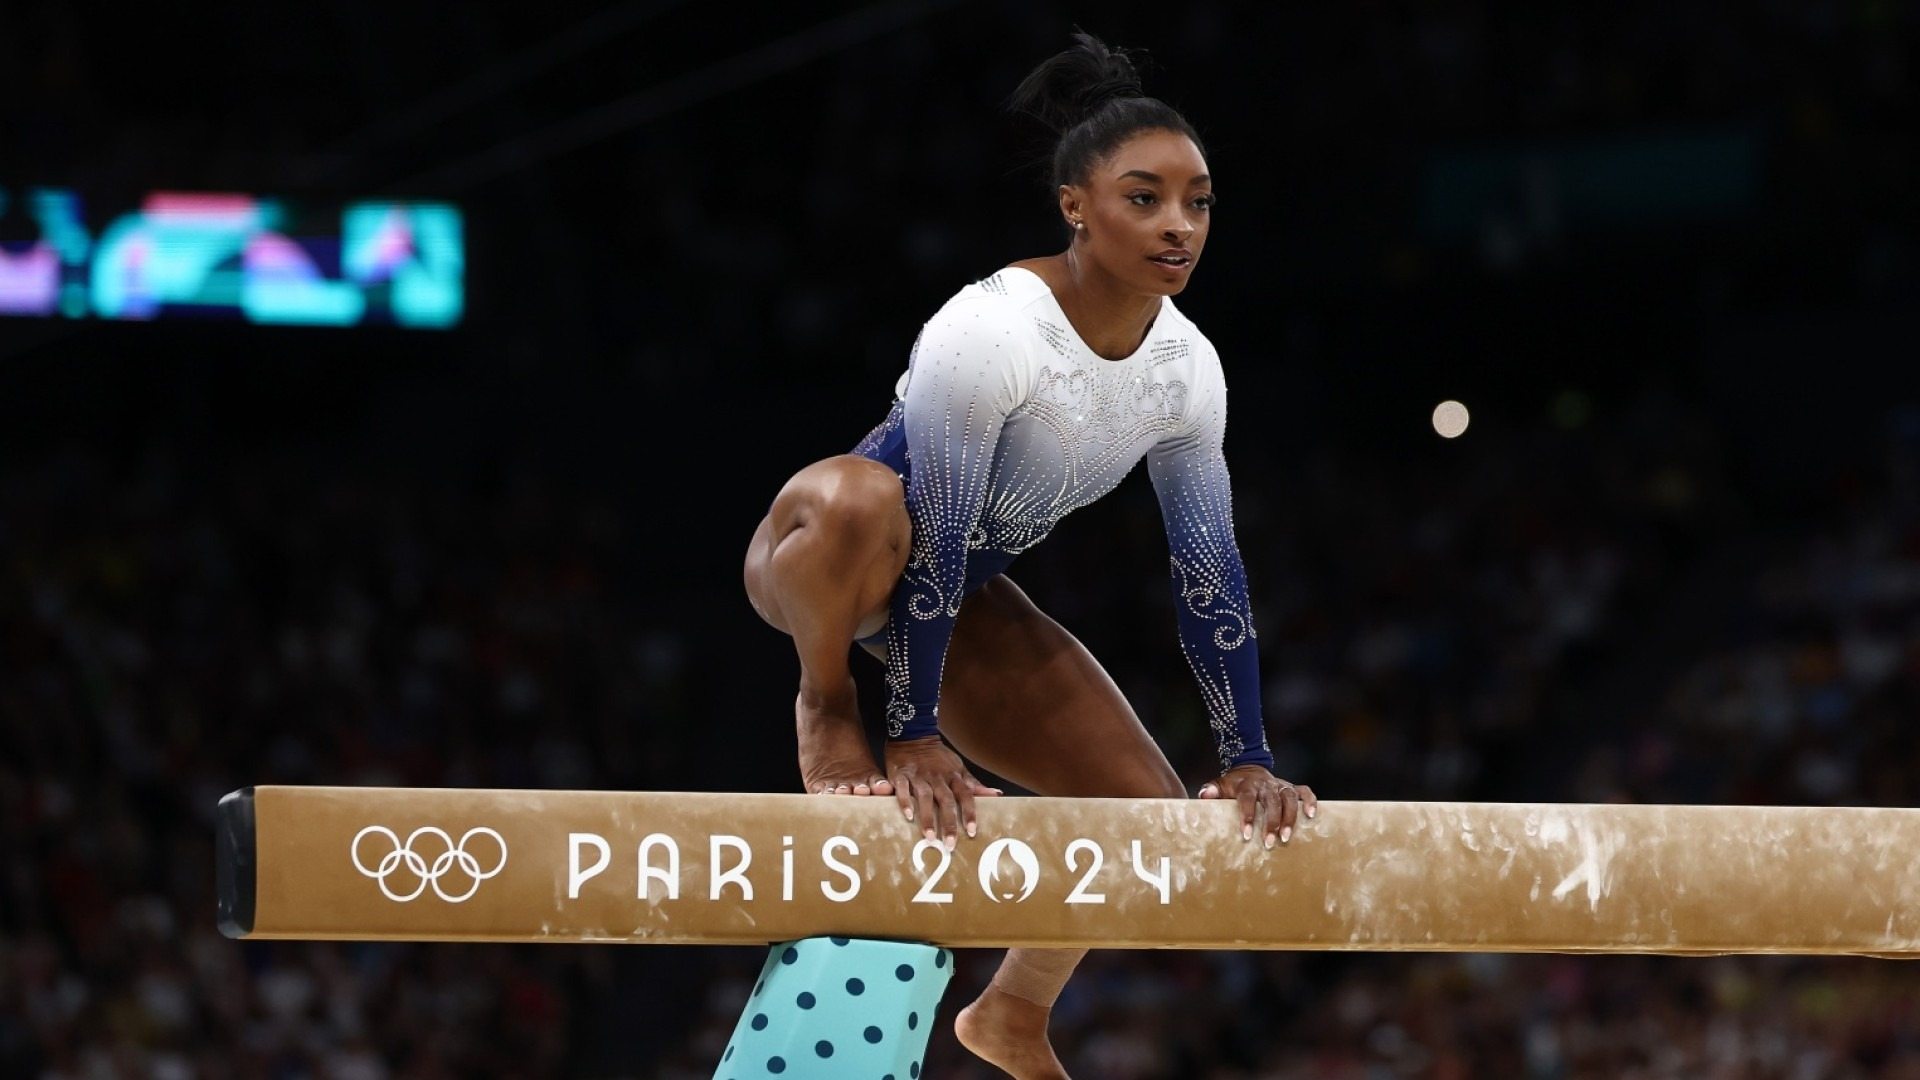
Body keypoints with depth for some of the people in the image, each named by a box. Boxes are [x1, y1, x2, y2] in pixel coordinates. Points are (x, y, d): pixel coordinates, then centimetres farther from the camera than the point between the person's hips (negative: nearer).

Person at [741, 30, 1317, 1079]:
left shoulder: (1186, 366, -9)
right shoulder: (989, 332, -30)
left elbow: (1211, 571, -3)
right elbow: (933, 539, -30)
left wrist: (1248, 758, -4)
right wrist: (916, 736, -30)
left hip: (966, 599, 7)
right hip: (813, 561, -7)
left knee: (1150, 805, 1)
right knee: (859, 500, -44)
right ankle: (827, 709, -15)